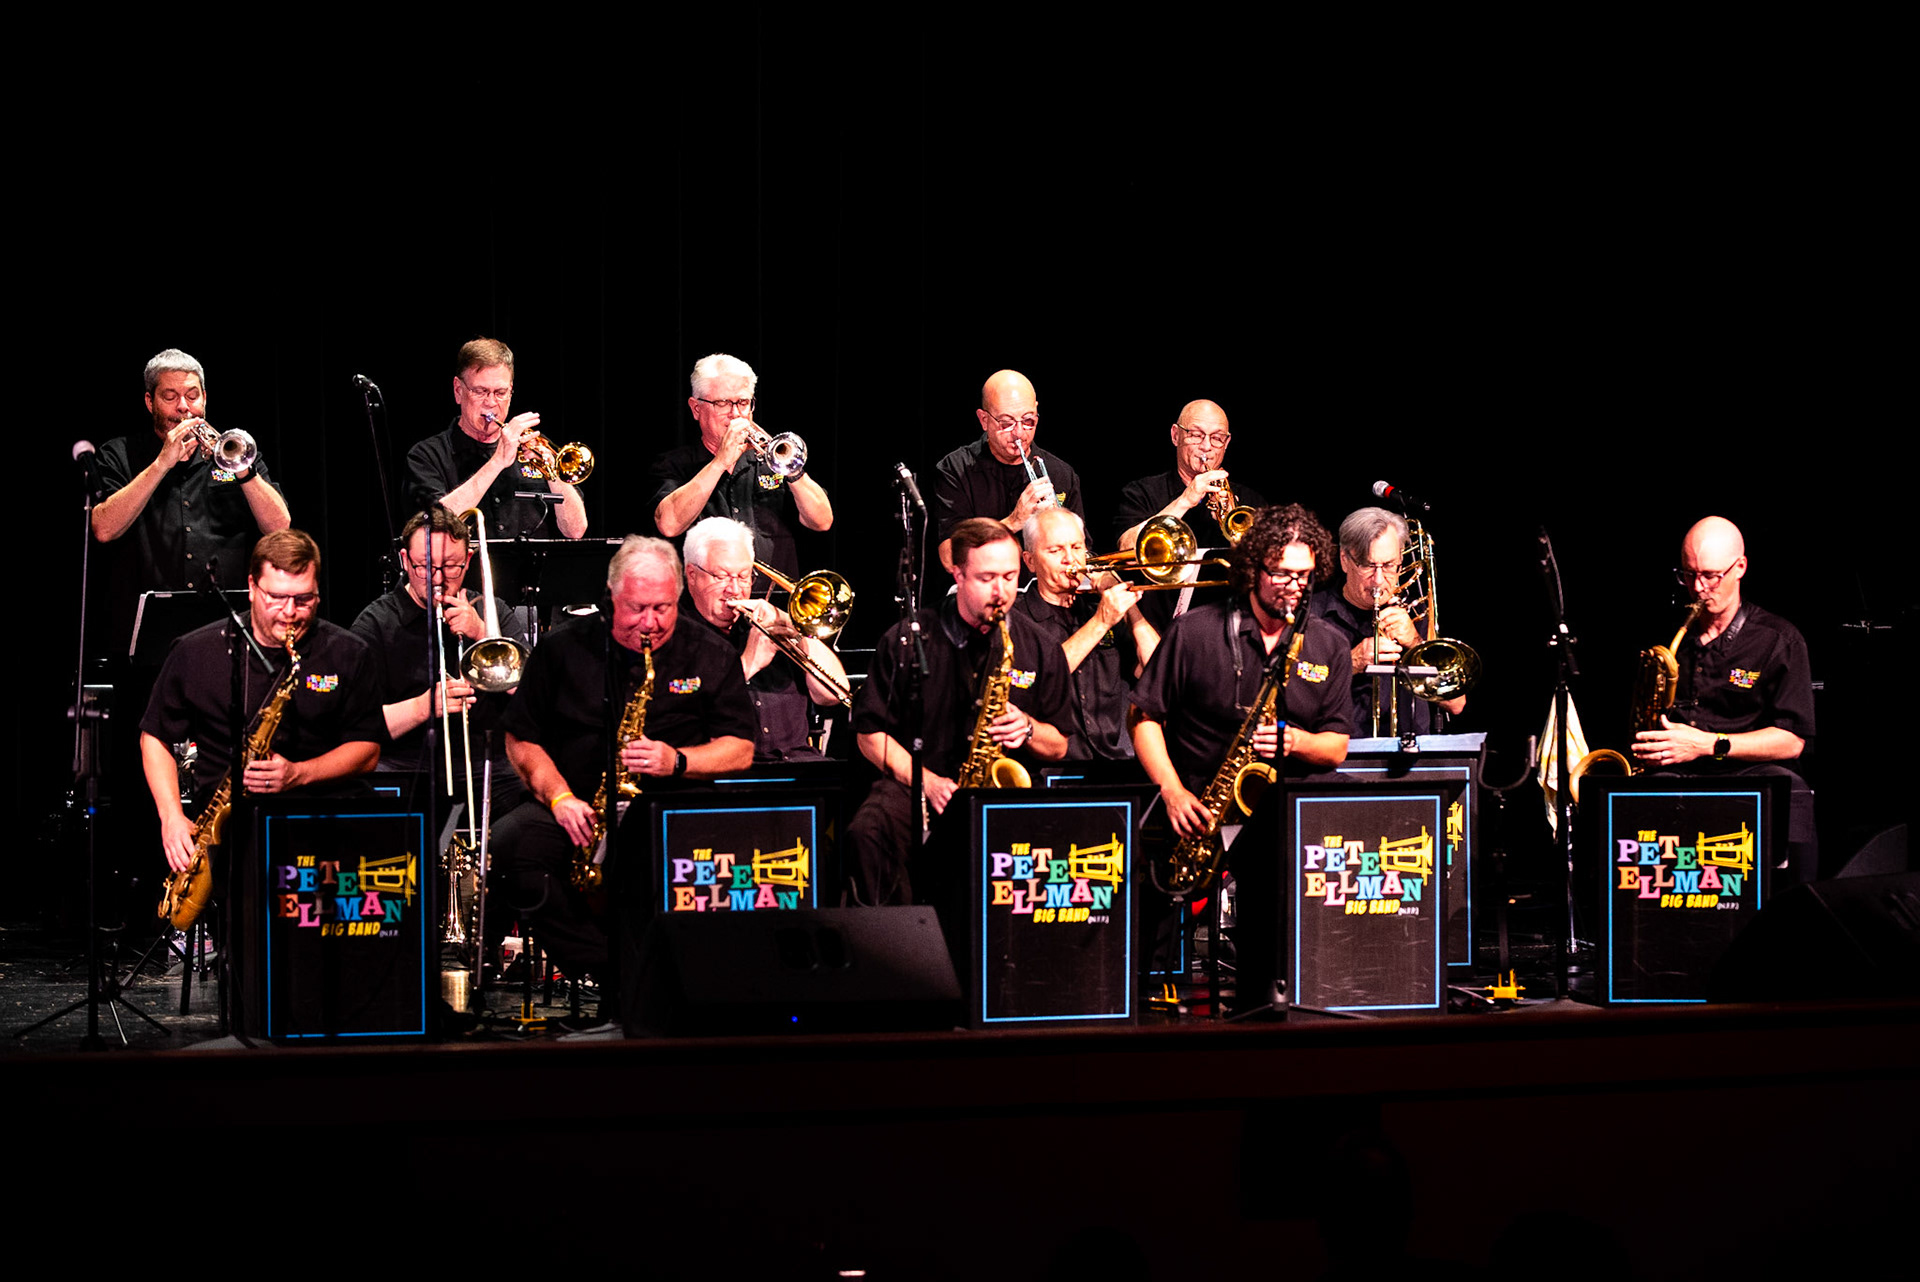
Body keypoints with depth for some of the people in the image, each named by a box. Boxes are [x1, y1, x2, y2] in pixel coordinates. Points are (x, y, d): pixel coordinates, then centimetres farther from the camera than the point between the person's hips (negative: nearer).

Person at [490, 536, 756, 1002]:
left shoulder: (711, 656, 8)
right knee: (510, 844, -31)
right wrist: (560, 798, -8)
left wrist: (677, 761, -15)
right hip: (576, 810, 1)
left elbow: (741, 749, 4)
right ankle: (615, 976, -27)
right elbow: (521, 739, 9)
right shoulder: (564, 648, 8)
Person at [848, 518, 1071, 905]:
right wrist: (927, 781, -10)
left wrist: (1028, 729, -8)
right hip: (916, 786, -1)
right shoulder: (906, 640, 3)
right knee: (866, 835, -34)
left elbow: (1059, 747, 15)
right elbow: (871, 734, 4)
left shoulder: (1040, 648, 9)